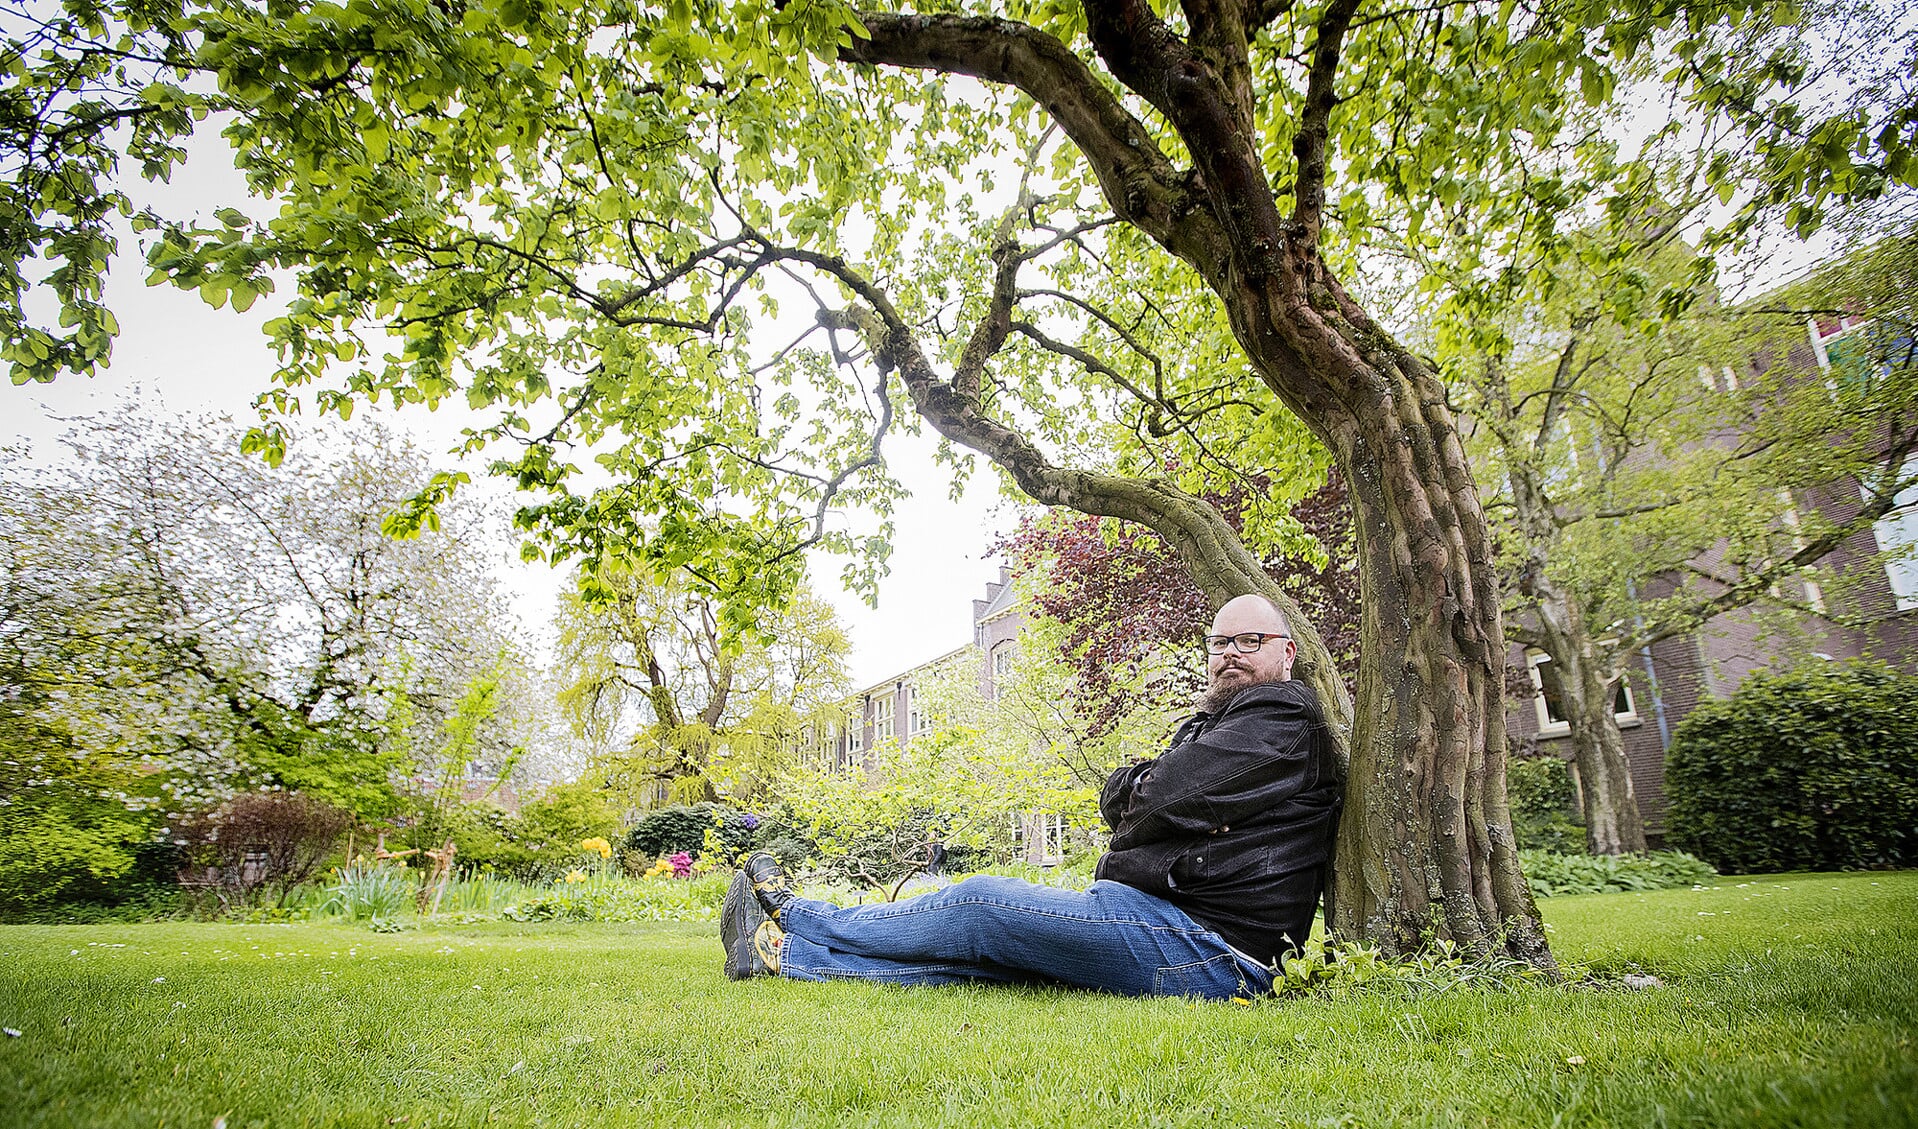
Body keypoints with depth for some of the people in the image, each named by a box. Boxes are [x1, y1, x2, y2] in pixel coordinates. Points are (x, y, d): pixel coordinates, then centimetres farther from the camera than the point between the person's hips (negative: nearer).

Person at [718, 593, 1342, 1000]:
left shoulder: (1283, 715, -7)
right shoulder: (1217, 725, 22)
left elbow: (1160, 804, -17)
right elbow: (1115, 797, 12)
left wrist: (1144, 793, 4)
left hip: (1211, 948, -8)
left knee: (983, 905, -8)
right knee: (981, 953, 2)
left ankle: (796, 919, 7)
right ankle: (782, 953, 7)